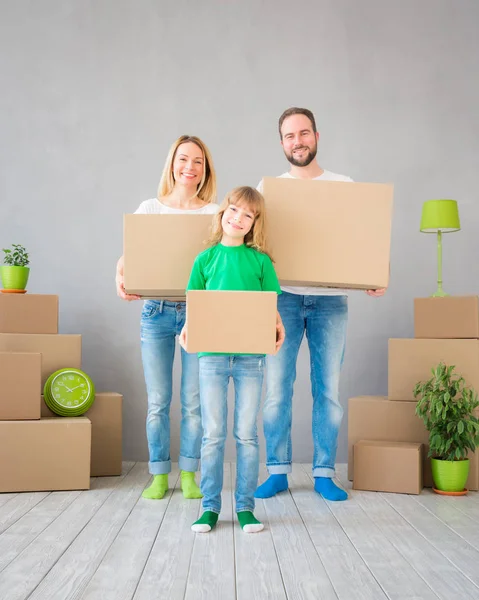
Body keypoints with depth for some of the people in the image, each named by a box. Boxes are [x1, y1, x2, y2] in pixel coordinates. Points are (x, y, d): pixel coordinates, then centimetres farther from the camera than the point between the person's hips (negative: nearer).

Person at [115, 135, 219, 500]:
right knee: (157, 400, 5)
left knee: (193, 401, 4)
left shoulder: (215, 213, 3)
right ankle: (159, 475, 19)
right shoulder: (149, 209, 7)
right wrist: (121, 279, -17)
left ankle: (189, 474, 18)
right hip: (157, 311, 1)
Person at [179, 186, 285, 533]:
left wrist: (278, 329, -14)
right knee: (213, 434, 5)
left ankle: (246, 506, 16)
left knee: (247, 434, 6)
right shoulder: (206, 259, 7)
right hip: (212, 353, 0)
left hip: (250, 355, 0)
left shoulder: (260, 260, 5)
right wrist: (187, 329, -11)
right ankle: (210, 506, 15)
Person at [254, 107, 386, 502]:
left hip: (330, 299, 1)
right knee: (277, 387, -2)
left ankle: (324, 473, 13)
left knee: (329, 389, 3)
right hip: (283, 296, 0)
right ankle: (278, 471, 10)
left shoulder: (345, 186, 10)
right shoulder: (269, 188, 10)